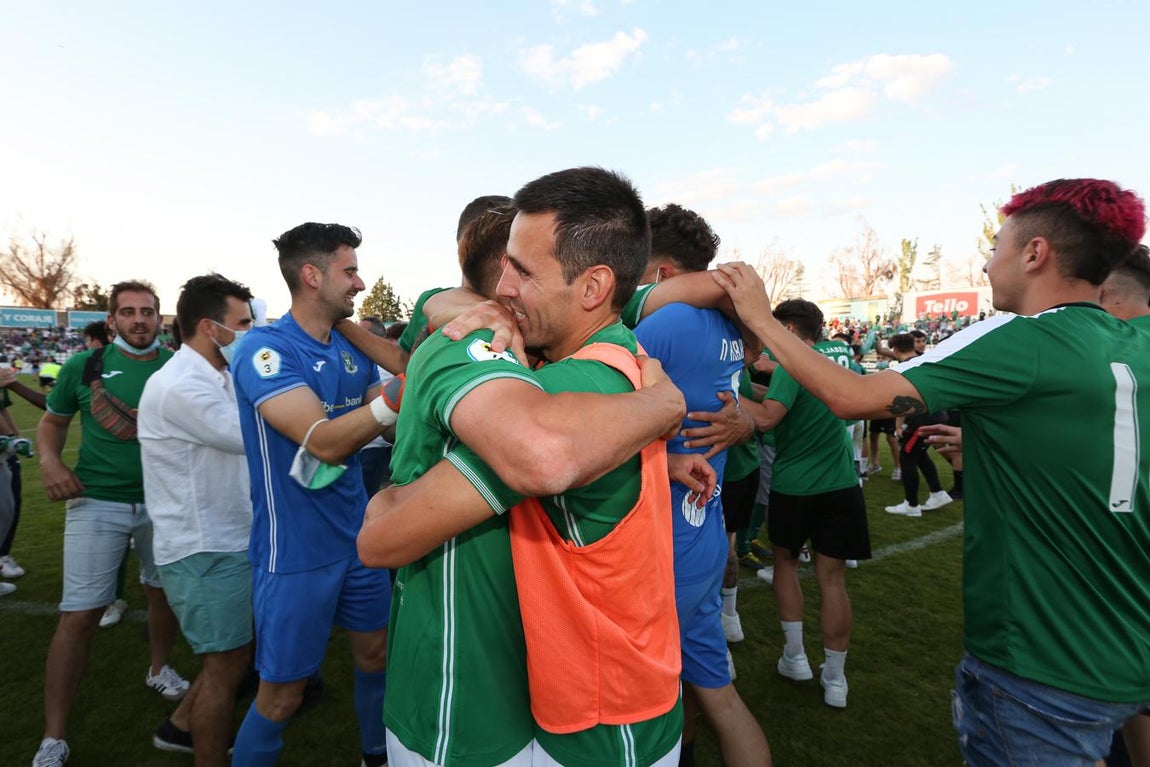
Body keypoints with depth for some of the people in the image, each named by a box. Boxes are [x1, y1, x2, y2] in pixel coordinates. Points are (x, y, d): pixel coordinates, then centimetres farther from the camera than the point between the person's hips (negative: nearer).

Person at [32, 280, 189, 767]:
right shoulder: (84, 366, -2)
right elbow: (52, 422, 9)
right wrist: (50, 461, -10)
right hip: (97, 502, -1)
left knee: (163, 591, 18)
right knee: (80, 614, -1)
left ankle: (159, 669, 45)